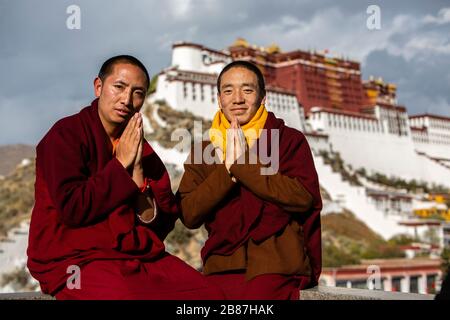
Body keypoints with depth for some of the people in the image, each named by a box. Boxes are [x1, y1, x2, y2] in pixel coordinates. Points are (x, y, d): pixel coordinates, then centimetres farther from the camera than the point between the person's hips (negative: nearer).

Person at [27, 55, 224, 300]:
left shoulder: (140, 148, 13)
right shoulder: (66, 134, -3)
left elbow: (162, 224, 6)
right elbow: (72, 208, -15)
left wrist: (138, 173, -9)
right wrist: (121, 165, -9)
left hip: (140, 256, 6)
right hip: (76, 260, -6)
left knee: (212, 294, -11)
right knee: (135, 295, -34)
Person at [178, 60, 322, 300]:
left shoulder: (289, 140, 9)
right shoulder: (204, 150, 17)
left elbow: (303, 197, -8)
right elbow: (188, 215, 4)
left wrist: (243, 164, -10)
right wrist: (227, 169, -8)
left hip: (276, 265, -2)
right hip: (222, 267, 3)